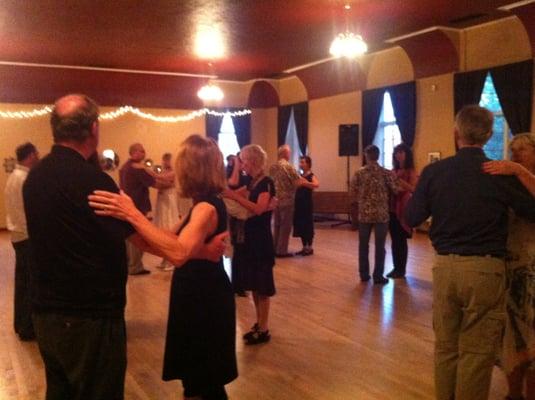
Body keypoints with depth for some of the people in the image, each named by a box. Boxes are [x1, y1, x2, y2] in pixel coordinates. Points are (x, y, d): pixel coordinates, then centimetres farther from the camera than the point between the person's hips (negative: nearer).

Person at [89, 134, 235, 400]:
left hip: (205, 304, -10)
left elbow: (178, 253, -42)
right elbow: (171, 240, 11)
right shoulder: (205, 204, 9)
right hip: (199, 299, 10)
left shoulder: (207, 208, -24)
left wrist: (133, 216, -44)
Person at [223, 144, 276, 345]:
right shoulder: (252, 183, 11)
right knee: (253, 283, 14)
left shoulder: (266, 183, -15)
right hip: (250, 237, 9)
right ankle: (258, 323, 26)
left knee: (262, 285, -2)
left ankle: (264, 330, 7)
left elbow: (259, 209, -29)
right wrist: (227, 192, 1)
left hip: (261, 240, -9)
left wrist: (235, 196, -31)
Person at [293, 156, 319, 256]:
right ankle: (304, 247, 18)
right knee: (300, 226, 9)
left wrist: (303, 183, -38)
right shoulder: (299, 176, 13)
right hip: (299, 203, 7)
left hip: (307, 204, -7)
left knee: (307, 226, -2)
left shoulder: (311, 176, -9)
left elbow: (316, 185, -30)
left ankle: (310, 248, 7)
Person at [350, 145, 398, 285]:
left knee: (363, 245, 12)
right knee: (380, 246, 5)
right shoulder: (386, 173, -5)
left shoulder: (359, 173, -3)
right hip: (381, 214, -1)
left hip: (364, 214, 1)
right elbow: (396, 190, -3)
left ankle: (364, 274, 17)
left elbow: (352, 194, -1)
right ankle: (378, 276, 8)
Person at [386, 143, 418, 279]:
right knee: (394, 240, 9)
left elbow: (413, 188, -18)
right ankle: (396, 268, 18)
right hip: (392, 207, 6)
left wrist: (399, 180, -23)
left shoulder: (411, 171, -5)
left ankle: (402, 269, 8)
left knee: (401, 240, -1)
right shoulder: (394, 171, 11)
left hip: (403, 208, -6)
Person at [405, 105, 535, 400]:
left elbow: (411, 218, 2)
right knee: (477, 352, 7)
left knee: (445, 346, 16)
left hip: (444, 266, 3)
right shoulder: (501, 174, -9)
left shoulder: (433, 172, -4)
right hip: (485, 269, -3)